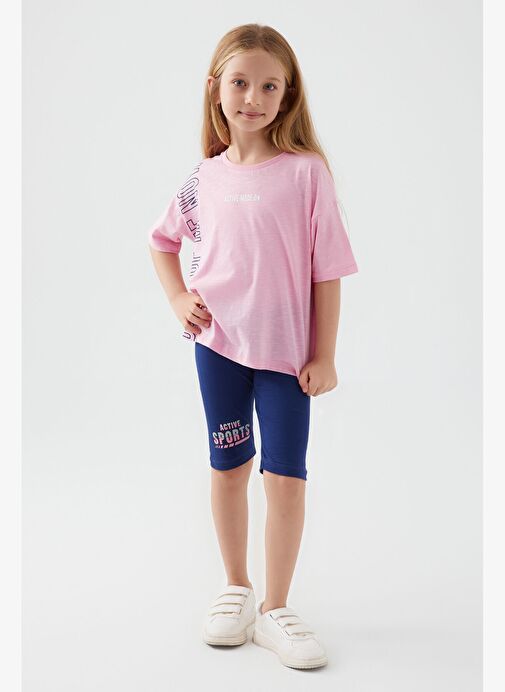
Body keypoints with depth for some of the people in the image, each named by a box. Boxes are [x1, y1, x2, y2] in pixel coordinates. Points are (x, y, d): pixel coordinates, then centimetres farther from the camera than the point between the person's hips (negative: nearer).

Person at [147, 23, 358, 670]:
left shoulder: (306, 171, -9)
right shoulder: (205, 177, 2)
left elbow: (326, 270, -8)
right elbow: (162, 240, 19)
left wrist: (323, 355, -8)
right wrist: (179, 300, 4)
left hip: (286, 349, -3)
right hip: (218, 342, 3)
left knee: (286, 476, 0)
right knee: (228, 466, 14)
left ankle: (275, 608, 18)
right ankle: (235, 588, 32)